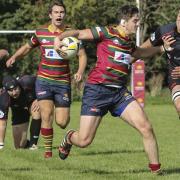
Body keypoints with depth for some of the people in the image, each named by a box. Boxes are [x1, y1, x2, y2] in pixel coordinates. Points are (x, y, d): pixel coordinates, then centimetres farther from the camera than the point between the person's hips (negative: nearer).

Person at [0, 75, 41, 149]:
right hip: (18, 110, 0)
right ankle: (28, 144, 33)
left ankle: (33, 144, -21)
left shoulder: (27, 83, -38)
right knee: (20, 146, -4)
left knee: (36, 112, -38)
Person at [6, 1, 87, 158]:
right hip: (44, 80, 1)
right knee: (46, 115, -13)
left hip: (63, 82, -1)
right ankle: (48, 150, 1)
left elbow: (82, 55, -1)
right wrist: (14, 57, 0)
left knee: (62, 122, -2)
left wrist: (80, 72, -19)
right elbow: (27, 47, 18)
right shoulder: (40, 33, 3)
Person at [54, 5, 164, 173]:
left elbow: (140, 53, 40)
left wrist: (160, 48, 32)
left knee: (146, 128, -12)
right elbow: (78, 33, -7)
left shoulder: (129, 42, 15)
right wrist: (59, 38, -24)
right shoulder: (107, 33, -6)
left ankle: (156, 169, 0)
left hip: (120, 92, 6)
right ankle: (69, 138, 32)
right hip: (97, 89, -6)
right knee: (84, 141, -6)